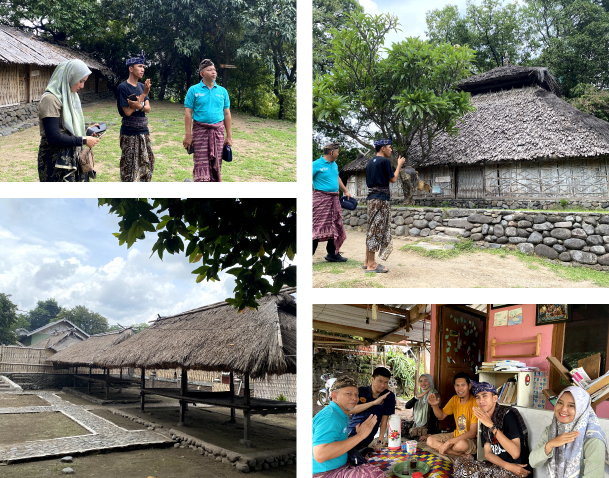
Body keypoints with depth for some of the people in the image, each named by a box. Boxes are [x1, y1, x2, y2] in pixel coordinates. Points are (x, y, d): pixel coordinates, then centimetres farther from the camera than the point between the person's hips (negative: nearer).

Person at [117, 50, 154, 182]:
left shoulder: (142, 86, 9)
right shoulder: (123, 87, -11)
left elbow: (148, 108, 2)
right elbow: (128, 112, -16)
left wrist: (139, 106, -21)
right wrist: (143, 94, -17)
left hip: (144, 132, 7)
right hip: (130, 134, -6)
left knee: (147, 163, 11)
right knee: (130, 166, -1)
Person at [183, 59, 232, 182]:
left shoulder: (222, 91, 9)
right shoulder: (194, 90, 1)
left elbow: (227, 114, 10)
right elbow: (188, 113, -2)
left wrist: (229, 136, 6)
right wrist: (188, 135, -9)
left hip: (218, 130, 3)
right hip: (200, 130, -3)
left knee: (216, 165, 6)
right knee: (201, 164, -5)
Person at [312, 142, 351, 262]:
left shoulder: (334, 165, 15)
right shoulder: (316, 164, -9)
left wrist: (345, 191, 35)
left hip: (334, 198, 8)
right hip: (321, 198, -8)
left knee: (335, 227, 10)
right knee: (319, 226, -10)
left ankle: (332, 253, 19)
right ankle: (310, 253, -4)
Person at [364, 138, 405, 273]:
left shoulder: (370, 162, 16)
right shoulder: (384, 161, -10)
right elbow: (393, 179, -4)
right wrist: (399, 165, 8)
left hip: (371, 198, 9)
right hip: (381, 198, -9)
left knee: (372, 230, 13)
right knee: (377, 230, -7)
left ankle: (367, 261, 15)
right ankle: (371, 264, -6)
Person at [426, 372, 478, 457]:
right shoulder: (455, 399, 3)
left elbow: (472, 433, -24)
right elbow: (441, 416, 14)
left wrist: (448, 442, -28)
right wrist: (434, 405, -9)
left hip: (471, 440, -8)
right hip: (456, 435, 8)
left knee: (461, 444, -41)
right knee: (430, 440, -11)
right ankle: (463, 455, -13)